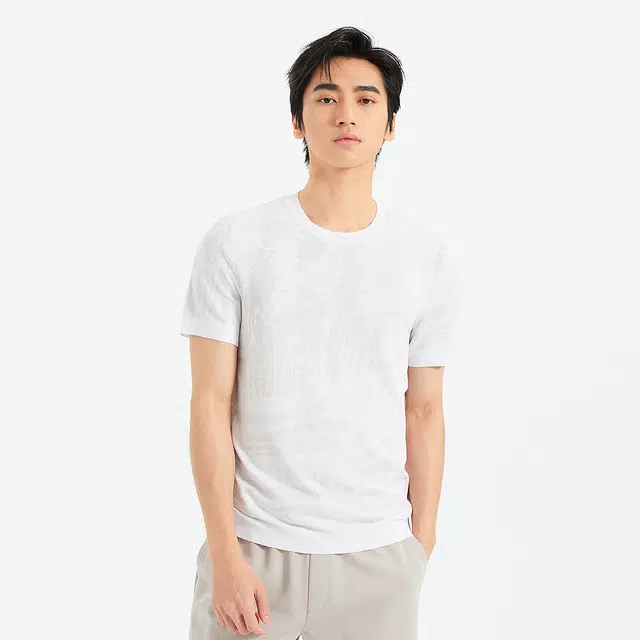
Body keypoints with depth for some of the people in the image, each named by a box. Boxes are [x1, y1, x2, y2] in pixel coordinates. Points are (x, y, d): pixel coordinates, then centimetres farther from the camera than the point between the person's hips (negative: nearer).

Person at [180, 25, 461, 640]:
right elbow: (211, 403, -6)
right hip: (254, 547, -1)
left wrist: (421, 548, 5)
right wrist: (225, 555, -9)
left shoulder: (425, 254, 2)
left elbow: (423, 413, 5)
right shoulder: (235, 242, -5)